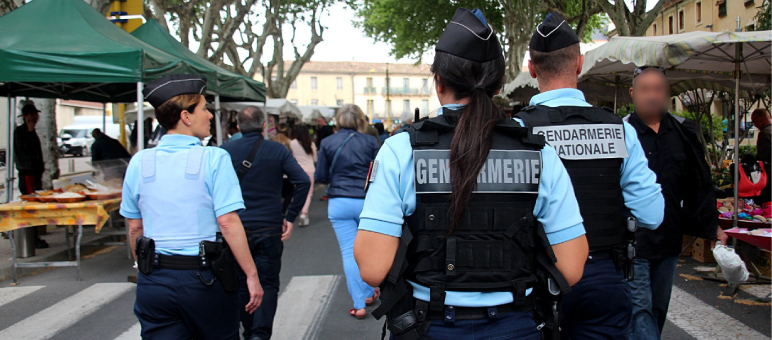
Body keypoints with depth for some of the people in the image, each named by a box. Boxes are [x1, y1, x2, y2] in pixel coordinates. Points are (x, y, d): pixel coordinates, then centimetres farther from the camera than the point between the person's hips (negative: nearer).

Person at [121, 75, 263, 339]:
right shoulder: (213, 159, -10)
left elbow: (134, 227, 9)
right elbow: (228, 222, -15)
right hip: (205, 278, -3)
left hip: (153, 282, 4)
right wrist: (251, 275, -10)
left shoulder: (140, 162, 3)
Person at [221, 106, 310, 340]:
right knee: (268, 284, 6)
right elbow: (303, 182, -10)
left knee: (241, 284, 15)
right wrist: (290, 217, -5)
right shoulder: (277, 150, -1)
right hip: (269, 228, -1)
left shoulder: (226, 151, -1)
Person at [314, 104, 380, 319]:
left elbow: (320, 177, 3)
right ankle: (369, 292, 31)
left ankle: (359, 304, 1)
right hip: (367, 202, 1)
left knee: (349, 253, 2)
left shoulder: (328, 143, 1)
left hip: (339, 203, 0)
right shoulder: (369, 142, -1)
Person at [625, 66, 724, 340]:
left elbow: (699, 185, 15)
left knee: (658, 310, 14)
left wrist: (710, 226, 12)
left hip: (669, 241, 6)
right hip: (632, 241, -5)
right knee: (640, 310, -9)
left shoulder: (683, 133, 8)